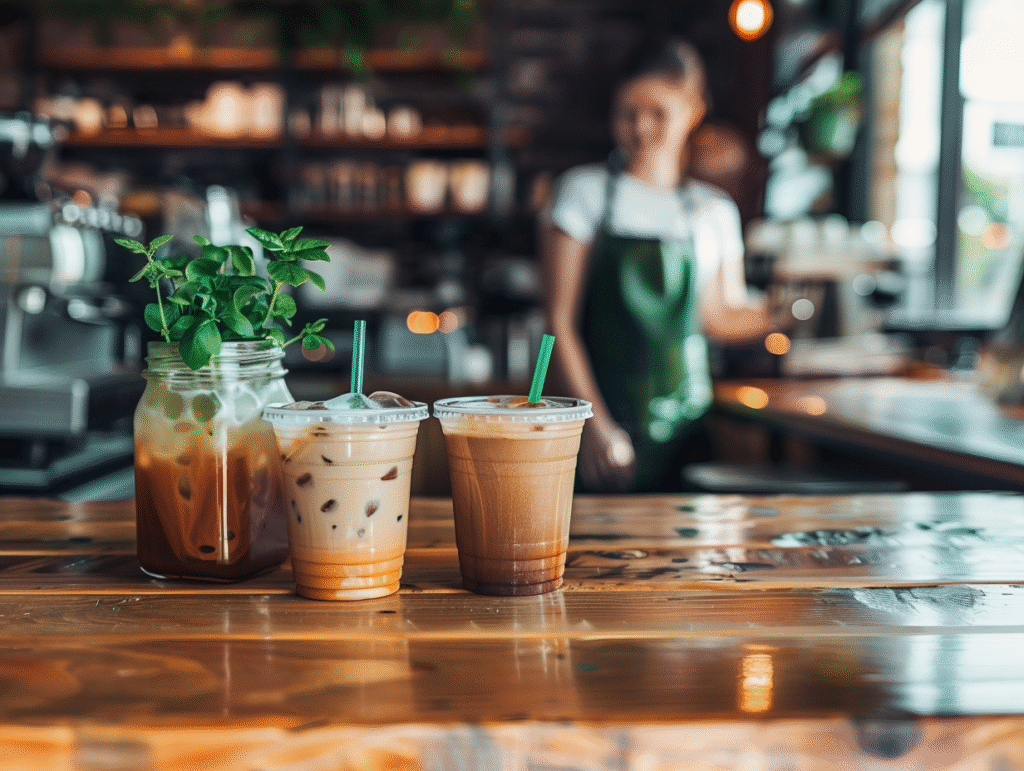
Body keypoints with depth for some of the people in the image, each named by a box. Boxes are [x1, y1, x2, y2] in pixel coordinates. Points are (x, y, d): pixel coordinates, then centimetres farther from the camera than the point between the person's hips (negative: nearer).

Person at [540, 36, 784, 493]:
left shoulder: (715, 212, 10)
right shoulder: (584, 192, 0)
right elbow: (560, 321, -4)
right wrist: (597, 425, -11)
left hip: (685, 423, 3)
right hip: (606, 419, -3)